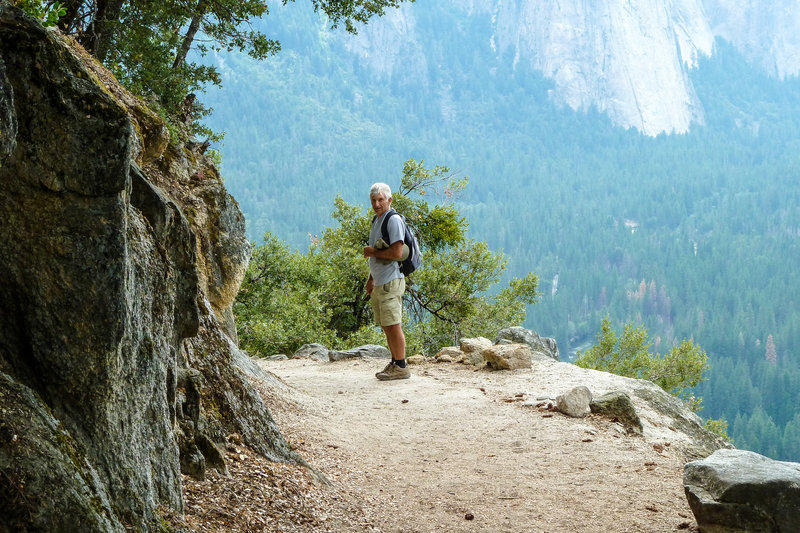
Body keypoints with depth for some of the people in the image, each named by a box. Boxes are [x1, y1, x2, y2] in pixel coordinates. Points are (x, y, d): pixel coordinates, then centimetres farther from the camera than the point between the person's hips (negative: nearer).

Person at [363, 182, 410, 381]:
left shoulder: (393, 221, -12)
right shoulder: (376, 221, 18)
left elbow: (397, 253, -21)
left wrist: (373, 252, -10)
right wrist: (371, 279, 23)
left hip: (390, 282, -10)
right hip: (379, 283, 10)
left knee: (393, 325, -8)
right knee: (386, 326, 13)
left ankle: (401, 367, -3)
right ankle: (394, 363, 21)